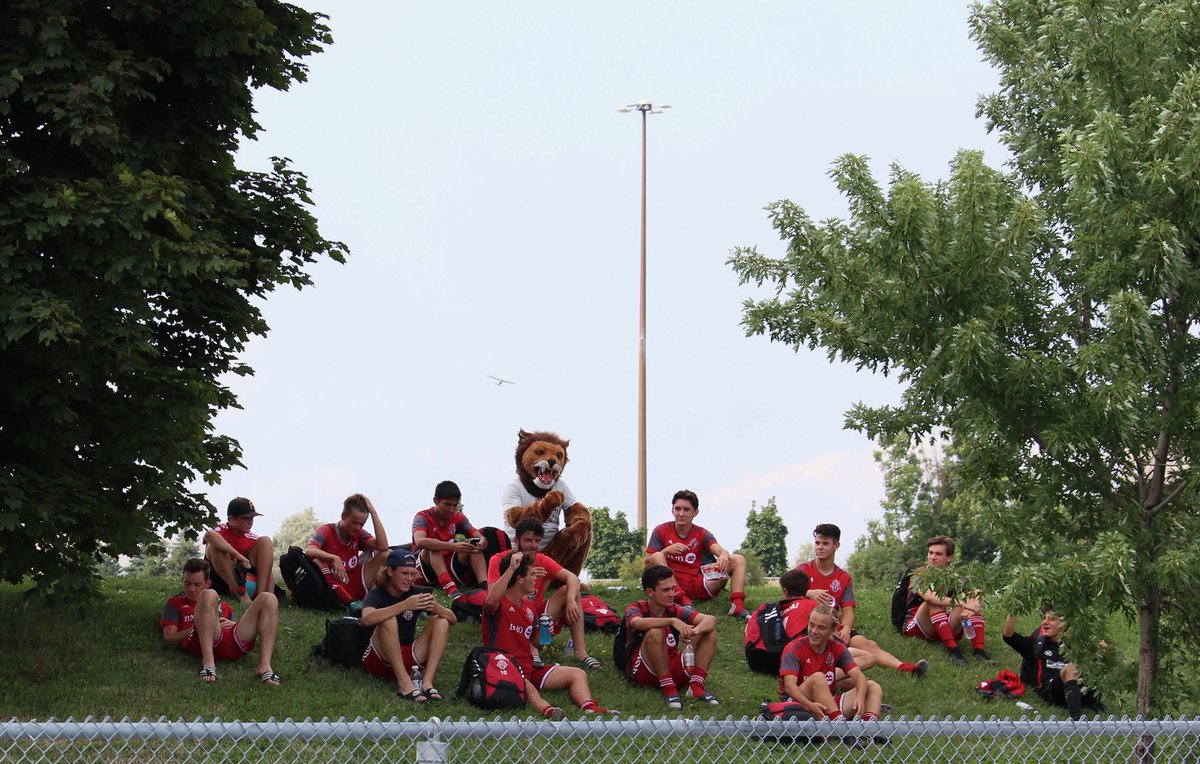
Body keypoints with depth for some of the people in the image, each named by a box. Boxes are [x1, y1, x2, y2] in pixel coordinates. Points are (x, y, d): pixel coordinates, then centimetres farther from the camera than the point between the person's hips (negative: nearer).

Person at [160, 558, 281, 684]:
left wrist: (234, 625, 6)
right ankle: (208, 663, -43)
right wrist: (199, 628, 2)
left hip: (235, 643, 4)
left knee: (268, 599, -15)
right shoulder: (175, 603, 32)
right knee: (208, 595, -29)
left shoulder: (222, 605, 40)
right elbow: (169, 636, 13)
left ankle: (265, 666, -33)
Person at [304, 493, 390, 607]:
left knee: (387, 555, -4)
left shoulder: (359, 534, 5)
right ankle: (350, 602, -41)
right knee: (315, 559, -33)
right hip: (332, 589, -3)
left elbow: (383, 546, -14)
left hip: (353, 589, 3)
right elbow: (308, 551, -27)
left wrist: (373, 512, -13)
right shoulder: (327, 531, -7)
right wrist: (334, 558, -43)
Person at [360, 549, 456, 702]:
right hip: (379, 659, -4)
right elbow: (367, 619, -34)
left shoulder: (417, 593, 3)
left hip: (407, 658, 4)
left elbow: (453, 619, -4)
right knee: (389, 620, -29)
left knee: (441, 622, -12)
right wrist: (405, 605, -41)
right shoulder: (376, 595, -9)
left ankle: (428, 681, -28)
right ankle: (404, 683, -34)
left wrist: (436, 608, -27)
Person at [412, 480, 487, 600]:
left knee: (474, 543, -13)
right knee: (433, 547, -32)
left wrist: (482, 542, -30)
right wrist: (453, 547, -42)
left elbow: (478, 536, -3)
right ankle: (449, 587, -52)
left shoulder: (458, 517, 7)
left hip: (449, 569, 5)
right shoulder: (422, 518, -10)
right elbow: (420, 542, -32)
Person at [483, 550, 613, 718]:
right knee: (527, 688, -41)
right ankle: (548, 711, -66)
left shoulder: (528, 606, 18)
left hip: (529, 668, 8)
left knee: (578, 674, -6)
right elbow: (491, 601, -35)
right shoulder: (500, 603, -8)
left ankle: (590, 709, -32)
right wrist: (511, 569, -35)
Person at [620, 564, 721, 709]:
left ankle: (696, 685, -19)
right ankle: (669, 689, -28)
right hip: (641, 672, -5)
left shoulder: (676, 610, 3)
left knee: (710, 633, -7)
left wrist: (694, 631, -34)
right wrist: (673, 621, -45)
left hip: (671, 669, 5)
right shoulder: (636, 609, -8)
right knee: (655, 632, -32)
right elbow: (638, 623, -34)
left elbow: (711, 620, -11)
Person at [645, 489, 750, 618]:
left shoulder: (702, 534, 9)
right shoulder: (661, 531, 4)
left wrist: (724, 556, -34)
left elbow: (720, 551, -9)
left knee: (738, 560, -5)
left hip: (697, 587, 3)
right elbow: (647, 564, -1)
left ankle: (737, 605, -31)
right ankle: (683, 601, -42)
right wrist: (667, 551, -18)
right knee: (657, 556, -28)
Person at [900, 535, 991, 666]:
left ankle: (979, 649, -32)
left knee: (971, 601, -16)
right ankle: (952, 649, -41)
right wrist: (964, 604, -40)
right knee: (934, 603, -31)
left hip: (946, 629, 4)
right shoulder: (919, 575, -9)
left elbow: (975, 595, -14)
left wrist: (970, 609, -38)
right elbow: (929, 597, -32)